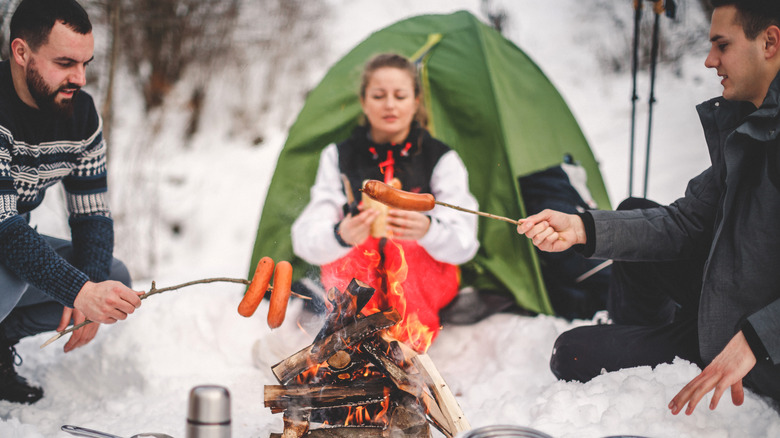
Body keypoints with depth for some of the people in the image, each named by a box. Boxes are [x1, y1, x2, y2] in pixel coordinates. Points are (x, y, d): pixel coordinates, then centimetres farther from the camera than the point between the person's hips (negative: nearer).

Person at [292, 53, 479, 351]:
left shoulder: (442, 160, -4)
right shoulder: (338, 157, -1)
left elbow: (464, 243, -16)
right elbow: (305, 238, -14)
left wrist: (427, 229, -40)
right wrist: (341, 236, -39)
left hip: (426, 282, -1)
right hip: (351, 271, 1)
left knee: (402, 245, -34)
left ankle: (409, 341, -37)